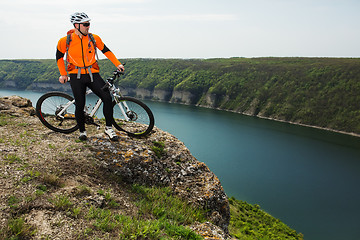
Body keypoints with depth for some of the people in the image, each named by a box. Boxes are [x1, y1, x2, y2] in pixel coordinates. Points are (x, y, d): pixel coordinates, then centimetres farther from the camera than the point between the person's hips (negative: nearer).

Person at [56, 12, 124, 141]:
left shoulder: (94, 38, 2)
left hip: (93, 75, 1)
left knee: (107, 98, -15)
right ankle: (82, 131, 22)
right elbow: (59, 57, 13)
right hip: (76, 77, -1)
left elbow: (106, 51, 12)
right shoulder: (65, 41, -2)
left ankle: (109, 128, -1)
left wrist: (118, 64, 4)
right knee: (80, 105, -1)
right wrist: (63, 74, 11)